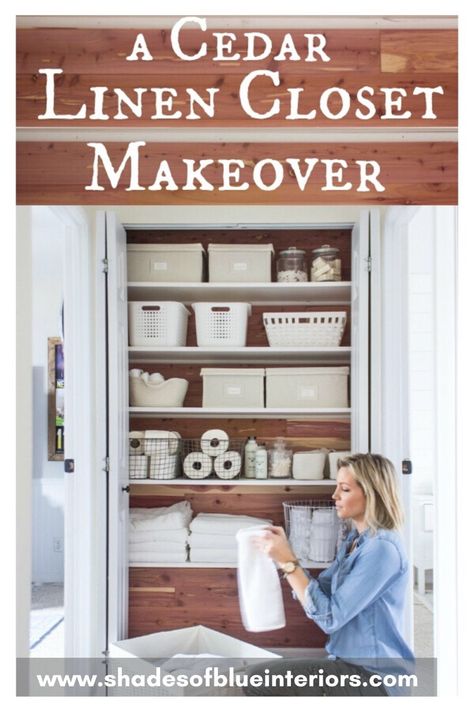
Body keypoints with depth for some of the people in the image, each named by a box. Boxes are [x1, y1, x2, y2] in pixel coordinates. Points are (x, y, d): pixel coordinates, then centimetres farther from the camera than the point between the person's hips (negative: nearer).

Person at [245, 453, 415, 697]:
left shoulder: (382, 549, -21)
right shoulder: (355, 538, 8)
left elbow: (329, 617, -23)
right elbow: (318, 592, 6)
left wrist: (287, 561, -22)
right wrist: (283, 554, -6)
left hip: (372, 675, -9)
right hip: (350, 660, 9)